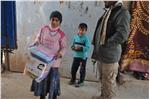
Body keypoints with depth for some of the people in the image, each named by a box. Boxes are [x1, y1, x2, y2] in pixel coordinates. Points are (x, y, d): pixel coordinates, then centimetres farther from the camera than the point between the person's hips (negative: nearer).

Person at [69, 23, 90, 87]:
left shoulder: (86, 38, -13)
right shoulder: (76, 37, 4)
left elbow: (88, 47, -19)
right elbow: (73, 45, 13)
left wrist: (81, 48, -29)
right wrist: (73, 47, -8)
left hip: (83, 57, -5)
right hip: (76, 56, 5)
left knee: (82, 70, 7)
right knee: (73, 69, 14)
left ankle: (81, 82, 22)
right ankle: (73, 80, 32)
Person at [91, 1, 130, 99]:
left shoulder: (122, 12, -11)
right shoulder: (107, 12, 16)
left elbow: (122, 34, -22)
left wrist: (106, 44, -17)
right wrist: (97, 45, 11)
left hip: (110, 53, -9)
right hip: (102, 53, 9)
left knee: (108, 80, 3)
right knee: (103, 78, 20)